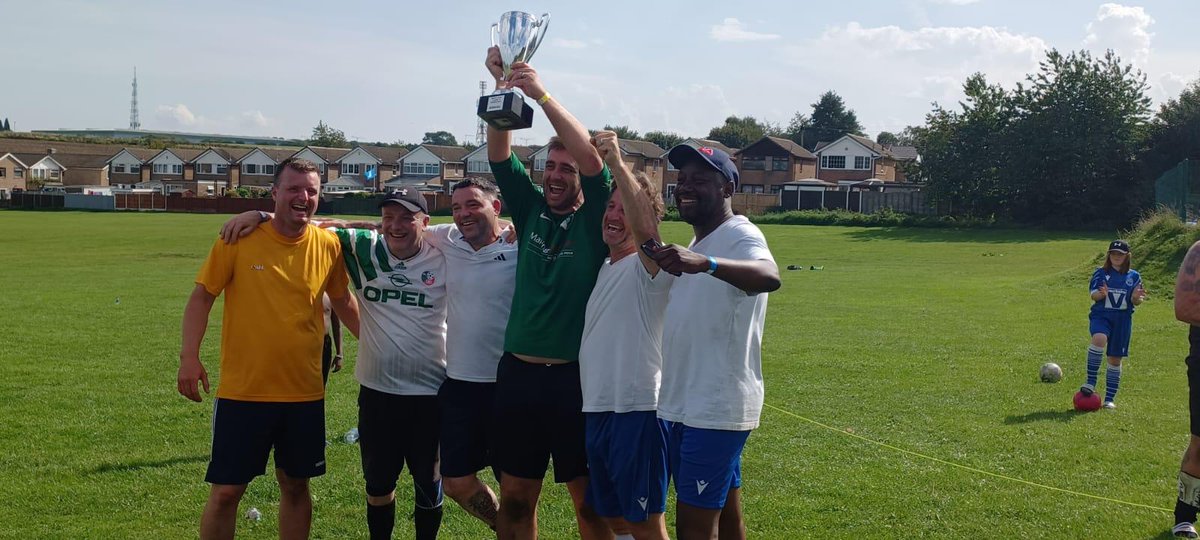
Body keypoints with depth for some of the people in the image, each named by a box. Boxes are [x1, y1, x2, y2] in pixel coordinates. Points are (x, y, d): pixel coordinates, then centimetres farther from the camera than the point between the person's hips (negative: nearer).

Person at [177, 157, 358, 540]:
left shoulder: (328, 246, -1)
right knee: (226, 490, 3)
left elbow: (342, 300, 15)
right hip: (242, 391, -2)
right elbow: (202, 296, -3)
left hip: (305, 393, 3)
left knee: (296, 484, 14)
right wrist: (189, 356, -12)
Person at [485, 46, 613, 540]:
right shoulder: (531, 209, 7)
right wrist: (502, 85, -16)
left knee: (588, 499, 4)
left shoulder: (594, 220, -3)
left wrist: (541, 94, -25)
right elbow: (499, 153, -2)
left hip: (577, 375, -4)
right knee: (516, 495, 11)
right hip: (518, 372, 4)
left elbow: (592, 158, -19)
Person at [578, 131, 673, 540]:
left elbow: (645, 229, -31)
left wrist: (617, 164, -37)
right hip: (596, 409, 8)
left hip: (637, 409, -8)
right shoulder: (601, 269, 15)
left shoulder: (650, 265, -10)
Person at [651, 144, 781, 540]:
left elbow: (769, 277, -38)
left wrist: (703, 263, -54)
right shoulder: (694, 245, 17)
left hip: (716, 407, -9)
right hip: (682, 405, 9)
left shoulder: (740, 236, -14)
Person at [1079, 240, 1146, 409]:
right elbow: (1093, 295, -4)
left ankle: (1109, 399, 15)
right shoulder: (1101, 273, 6)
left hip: (1122, 319, 2)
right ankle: (1090, 382, -28)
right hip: (1101, 315, -2)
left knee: (1115, 359, 6)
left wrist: (1136, 297, -17)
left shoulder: (1133, 276, 10)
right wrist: (1101, 294, -26)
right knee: (1099, 339, -35)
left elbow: (1136, 302, 7)